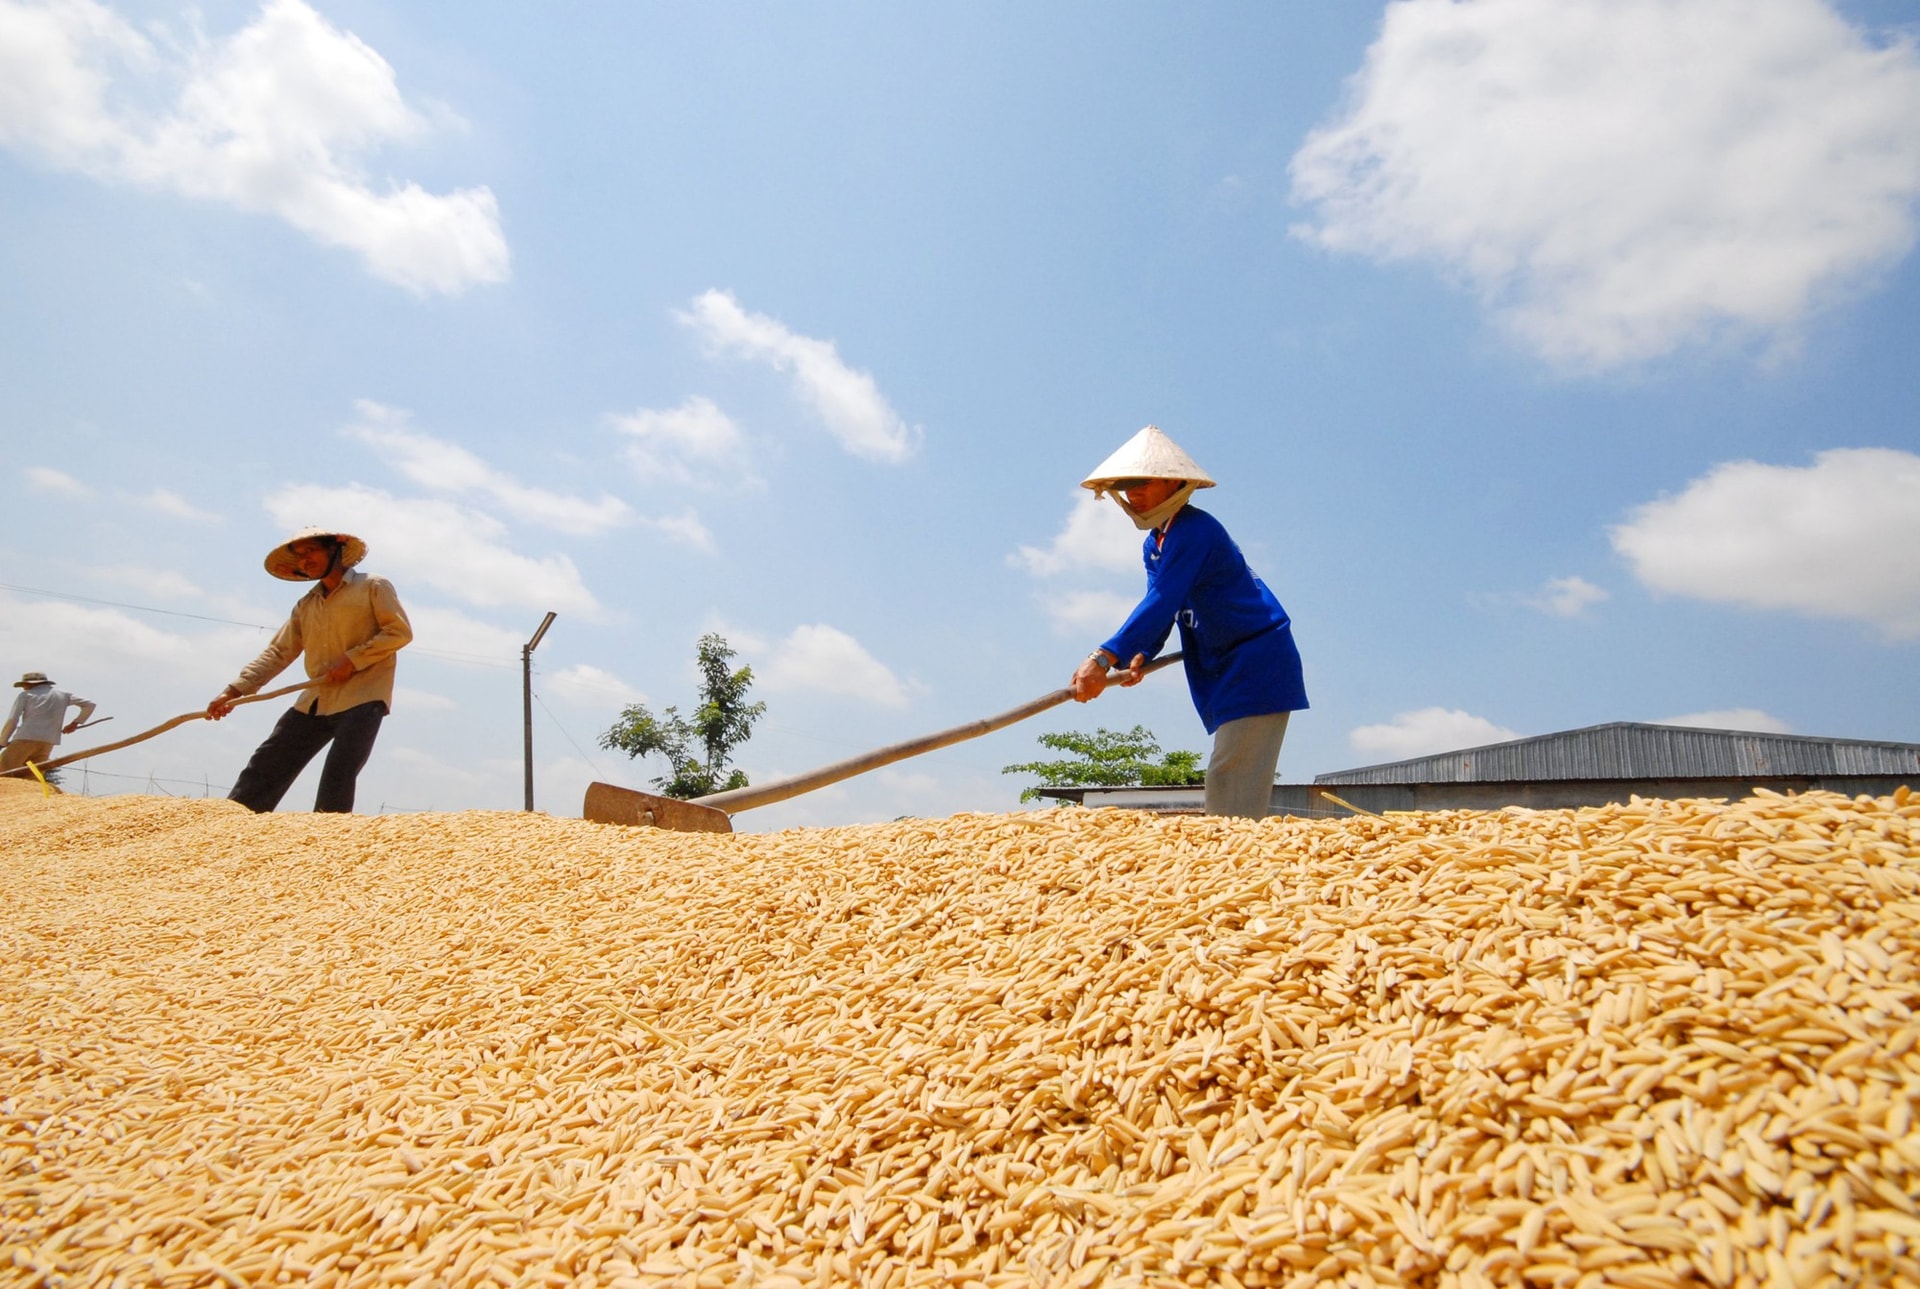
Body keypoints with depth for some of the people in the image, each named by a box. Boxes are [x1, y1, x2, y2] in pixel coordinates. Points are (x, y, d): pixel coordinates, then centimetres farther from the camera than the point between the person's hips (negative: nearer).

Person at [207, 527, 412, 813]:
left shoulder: (373, 587, 0)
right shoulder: (305, 605, 18)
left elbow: (399, 632, -9)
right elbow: (278, 652, 13)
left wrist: (352, 660, -15)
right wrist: (235, 690, 2)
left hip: (362, 698, -7)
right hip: (315, 701, 7)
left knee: (338, 777, -13)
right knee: (266, 767, 5)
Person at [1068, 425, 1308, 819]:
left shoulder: (1194, 530, -20)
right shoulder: (1155, 543, 11)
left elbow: (1162, 602, -30)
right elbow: (1159, 607, 4)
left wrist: (1105, 658, -39)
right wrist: (1140, 657, -16)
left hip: (1258, 665, -10)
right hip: (1225, 668, 10)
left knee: (1229, 776, -16)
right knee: (1230, 778, 12)